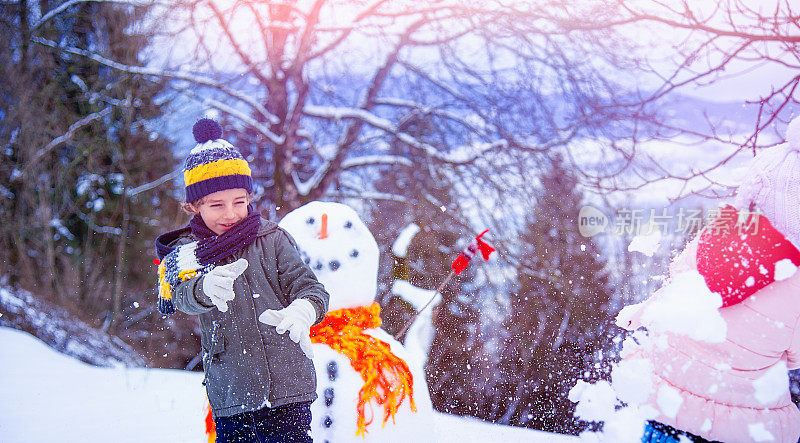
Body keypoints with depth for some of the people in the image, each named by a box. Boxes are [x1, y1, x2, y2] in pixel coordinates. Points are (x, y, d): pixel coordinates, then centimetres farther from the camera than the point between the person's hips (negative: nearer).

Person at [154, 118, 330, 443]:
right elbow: (183, 295, -16)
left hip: (288, 389, 0)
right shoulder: (186, 252, 4)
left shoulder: (272, 240, 6)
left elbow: (310, 287, -1)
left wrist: (301, 312, -27)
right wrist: (208, 288, -42)